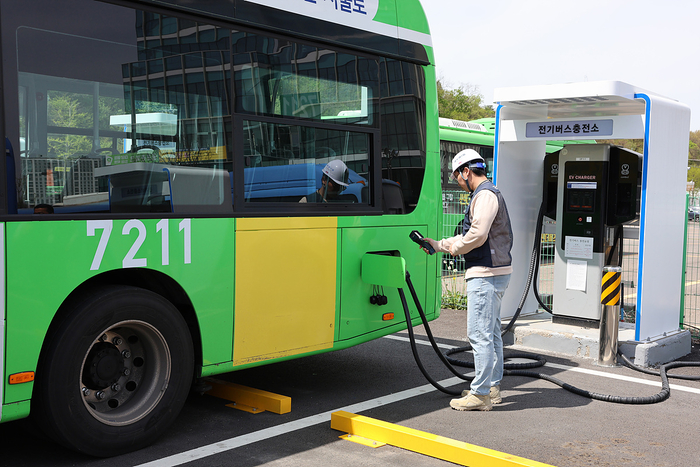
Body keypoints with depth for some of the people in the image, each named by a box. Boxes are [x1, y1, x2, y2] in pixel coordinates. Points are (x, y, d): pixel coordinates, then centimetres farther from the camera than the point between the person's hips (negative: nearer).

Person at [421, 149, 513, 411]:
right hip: (493, 272, 11)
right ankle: (493, 387, 24)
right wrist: (438, 245, 23)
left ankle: (480, 394, -3)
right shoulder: (486, 194, 21)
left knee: (479, 334, -8)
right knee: (491, 333, 15)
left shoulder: (485, 195, -13)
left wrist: (456, 248, -6)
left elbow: (477, 235, -23)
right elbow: (469, 236, 24)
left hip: (486, 274, -11)